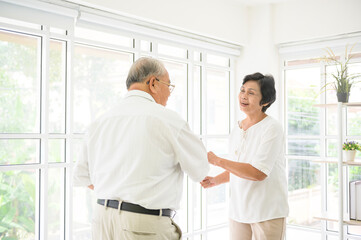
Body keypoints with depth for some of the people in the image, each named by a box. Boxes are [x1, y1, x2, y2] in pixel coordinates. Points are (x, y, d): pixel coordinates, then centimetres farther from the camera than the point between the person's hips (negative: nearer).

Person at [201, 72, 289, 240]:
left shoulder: (272, 128, -13)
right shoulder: (237, 129, 9)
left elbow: (258, 173, -22)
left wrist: (217, 160, -21)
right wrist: (214, 180, 2)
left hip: (268, 212, -6)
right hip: (238, 210, 6)